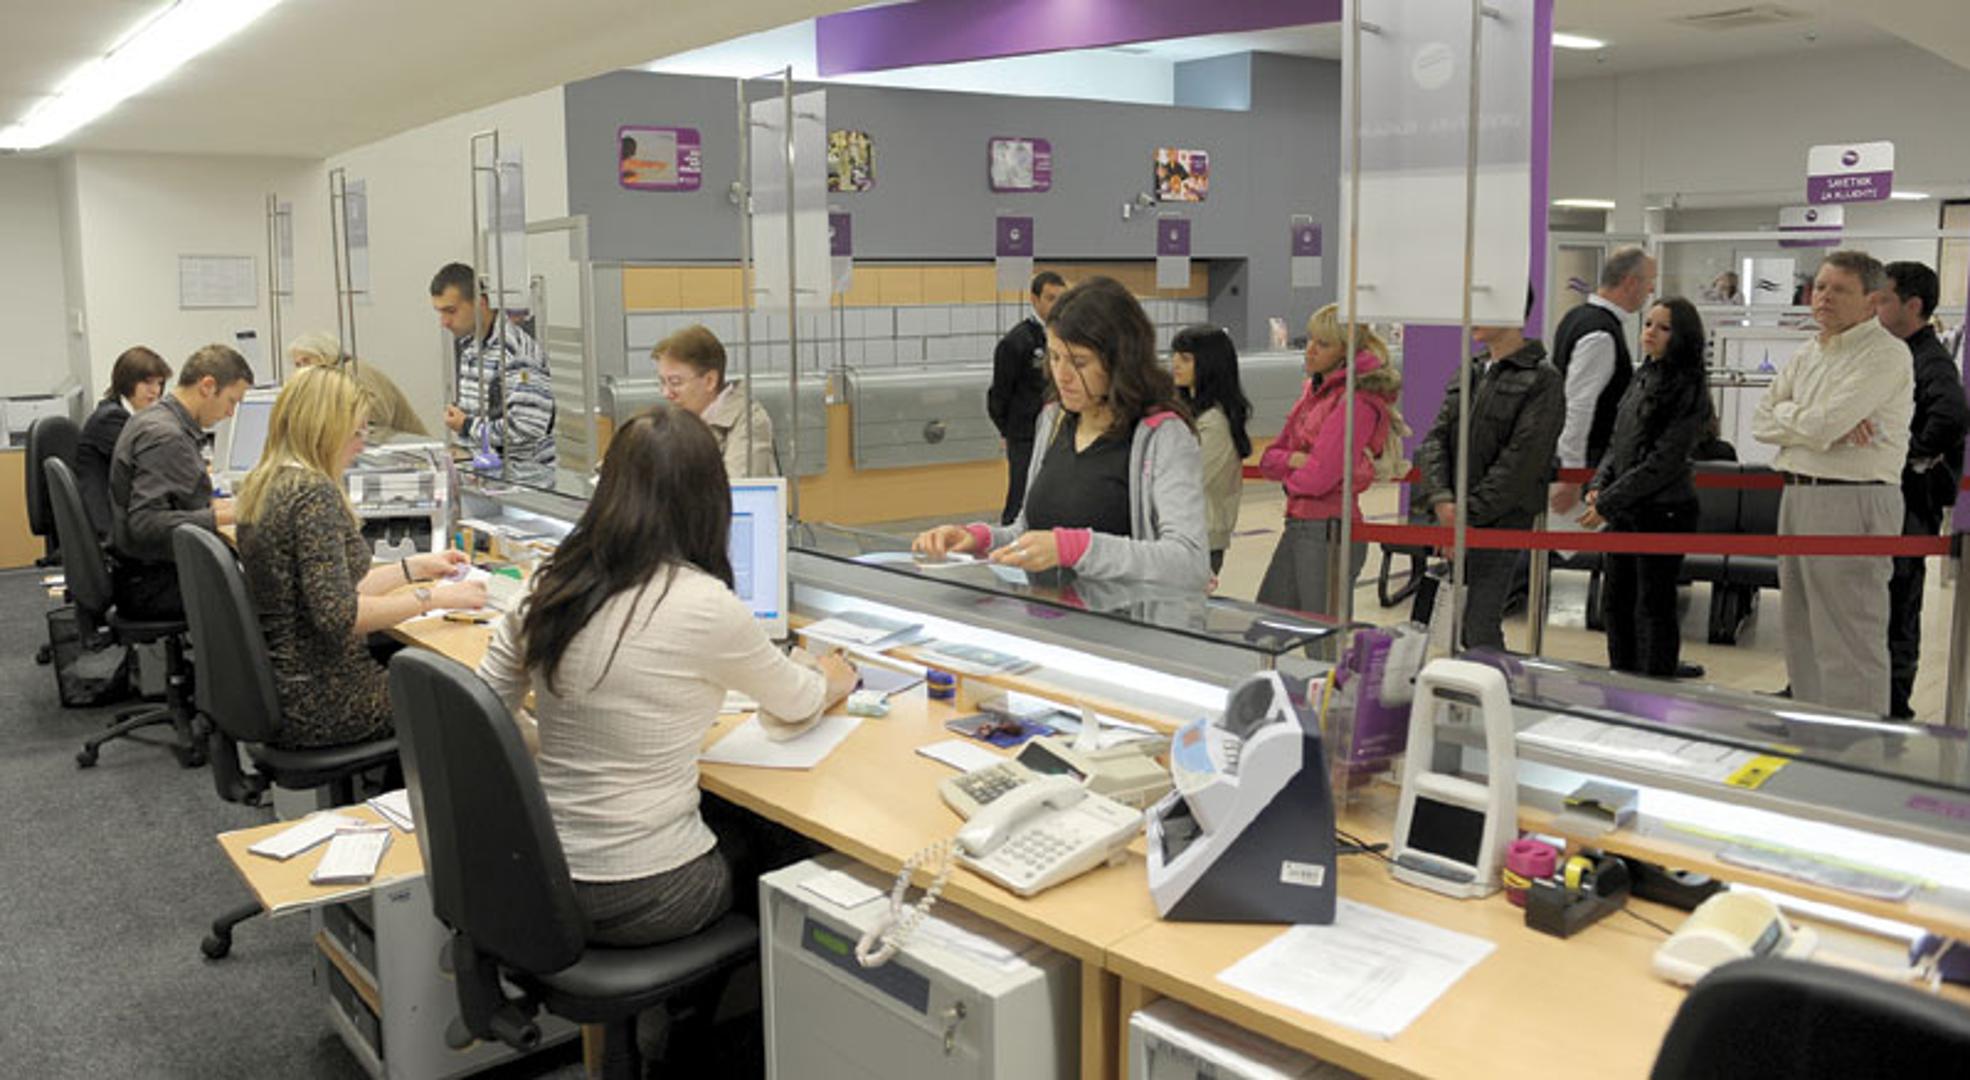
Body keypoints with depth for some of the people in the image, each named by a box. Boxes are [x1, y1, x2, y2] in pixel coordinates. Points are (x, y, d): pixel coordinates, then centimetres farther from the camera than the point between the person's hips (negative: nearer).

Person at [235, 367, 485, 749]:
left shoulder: (262, 485, 8)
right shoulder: (314, 493, -20)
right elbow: (337, 615, -27)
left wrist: (415, 567, 15)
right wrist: (433, 597, -19)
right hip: (318, 704, -9)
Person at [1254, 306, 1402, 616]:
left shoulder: (1357, 401, -15)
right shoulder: (1315, 389, 13)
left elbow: (1318, 478, -21)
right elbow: (1269, 460, 11)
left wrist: (1289, 476, 0)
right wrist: (1293, 459, -10)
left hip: (1330, 532, -9)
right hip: (1298, 525, 9)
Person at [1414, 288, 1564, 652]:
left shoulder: (1542, 380, -6)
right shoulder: (1469, 373, 15)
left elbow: (1520, 461, -13)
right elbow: (1436, 438, 7)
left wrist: (1468, 514, -16)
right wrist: (1441, 498, -10)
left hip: (1499, 524, -7)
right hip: (1455, 524, 7)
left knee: (1480, 629, -10)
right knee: (1459, 625, 11)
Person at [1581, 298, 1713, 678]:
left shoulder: (1688, 389, -12)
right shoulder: (1643, 379, 12)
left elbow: (1665, 460, -17)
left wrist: (1610, 502, -16)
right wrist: (1599, 485, 0)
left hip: (1663, 511, -8)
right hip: (1624, 510, 8)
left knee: (1653, 606, -1)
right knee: (1618, 601, 14)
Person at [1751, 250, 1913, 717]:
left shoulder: (1885, 354, -10)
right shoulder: (1811, 352, 16)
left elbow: (1821, 428, -20)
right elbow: (1761, 423, 7)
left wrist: (1784, 417, 1)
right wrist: (1818, 421, -10)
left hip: (1852, 502, -9)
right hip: (1798, 497, 9)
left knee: (1849, 644, -6)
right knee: (1803, 634, 15)